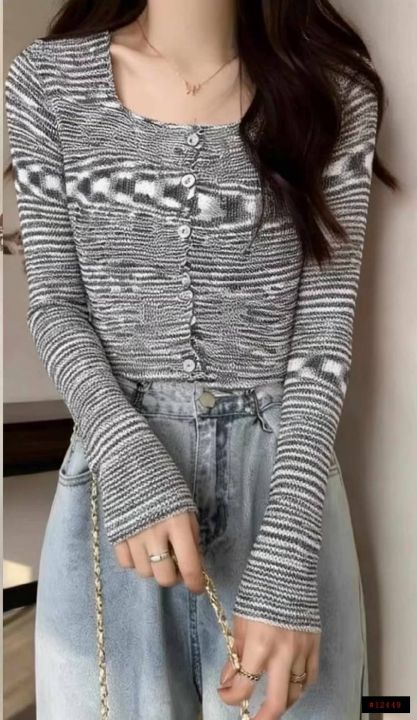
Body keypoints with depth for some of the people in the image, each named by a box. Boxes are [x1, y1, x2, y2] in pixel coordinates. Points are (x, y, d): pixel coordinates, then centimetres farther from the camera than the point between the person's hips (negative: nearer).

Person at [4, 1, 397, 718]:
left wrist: (286, 560, -15)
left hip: (281, 469, 0)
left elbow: (326, 327, -7)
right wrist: (131, 462, -17)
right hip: (119, 457, 1)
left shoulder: (333, 88, -2)